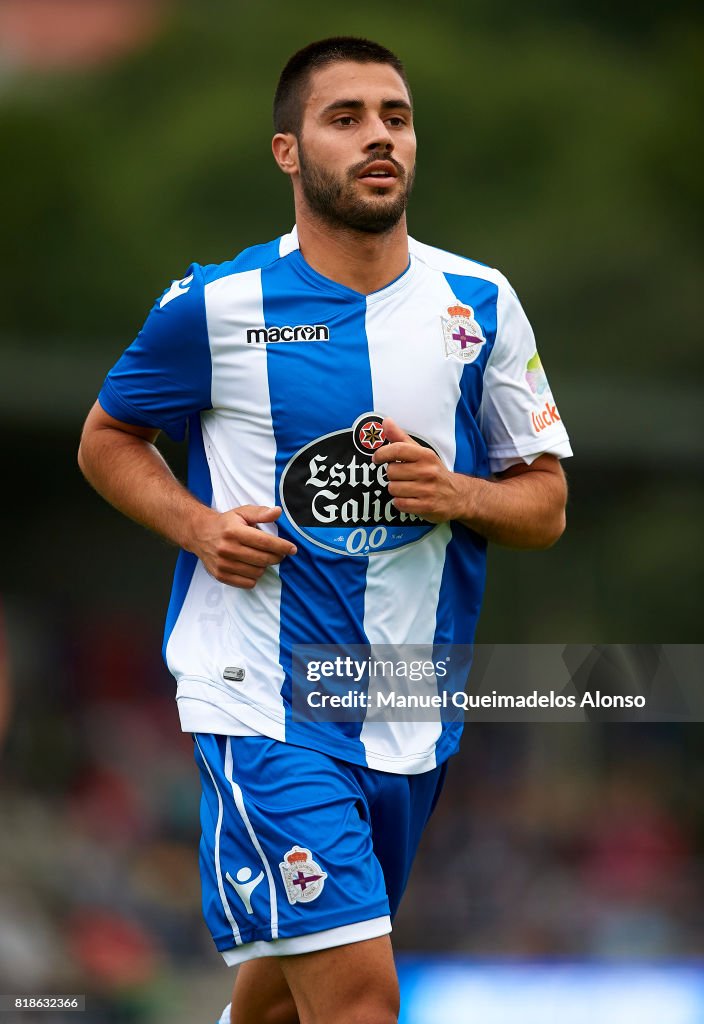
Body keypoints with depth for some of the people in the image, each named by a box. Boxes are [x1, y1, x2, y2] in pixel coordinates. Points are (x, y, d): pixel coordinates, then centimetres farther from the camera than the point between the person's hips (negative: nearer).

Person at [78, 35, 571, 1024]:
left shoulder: (479, 305, 4)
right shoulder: (217, 305, -5)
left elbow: (545, 505, 9)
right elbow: (107, 439, 10)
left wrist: (454, 495, -12)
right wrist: (198, 526, -9)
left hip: (413, 711, 4)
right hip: (263, 695, -4)